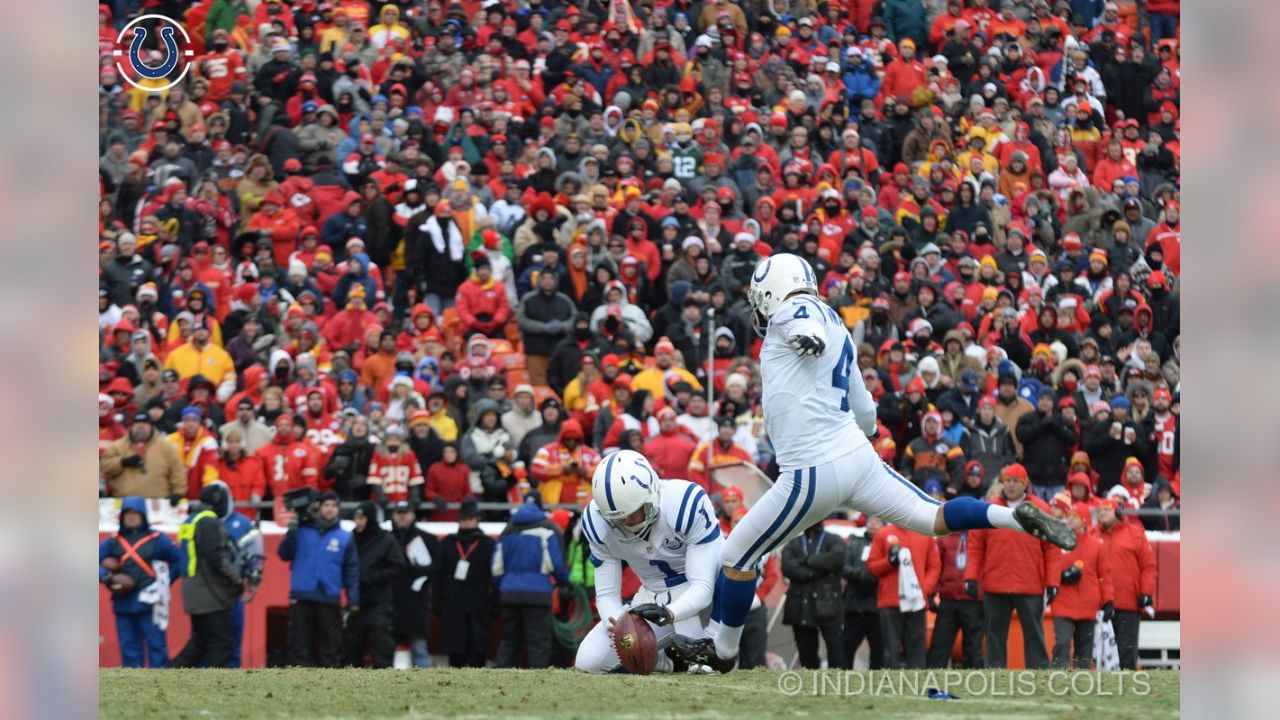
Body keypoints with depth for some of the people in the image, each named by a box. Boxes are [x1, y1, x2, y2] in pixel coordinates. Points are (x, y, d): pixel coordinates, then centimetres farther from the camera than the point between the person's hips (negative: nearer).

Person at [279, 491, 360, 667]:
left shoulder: (345, 538, 5)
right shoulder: (302, 531, 4)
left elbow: (351, 571, 7)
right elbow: (284, 554, -3)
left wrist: (353, 600, 1)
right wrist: (291, 531, -16)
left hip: (330, 600, 1)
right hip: (301, 599, -1)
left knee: (328, 647, 6)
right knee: (299, 645, -1)